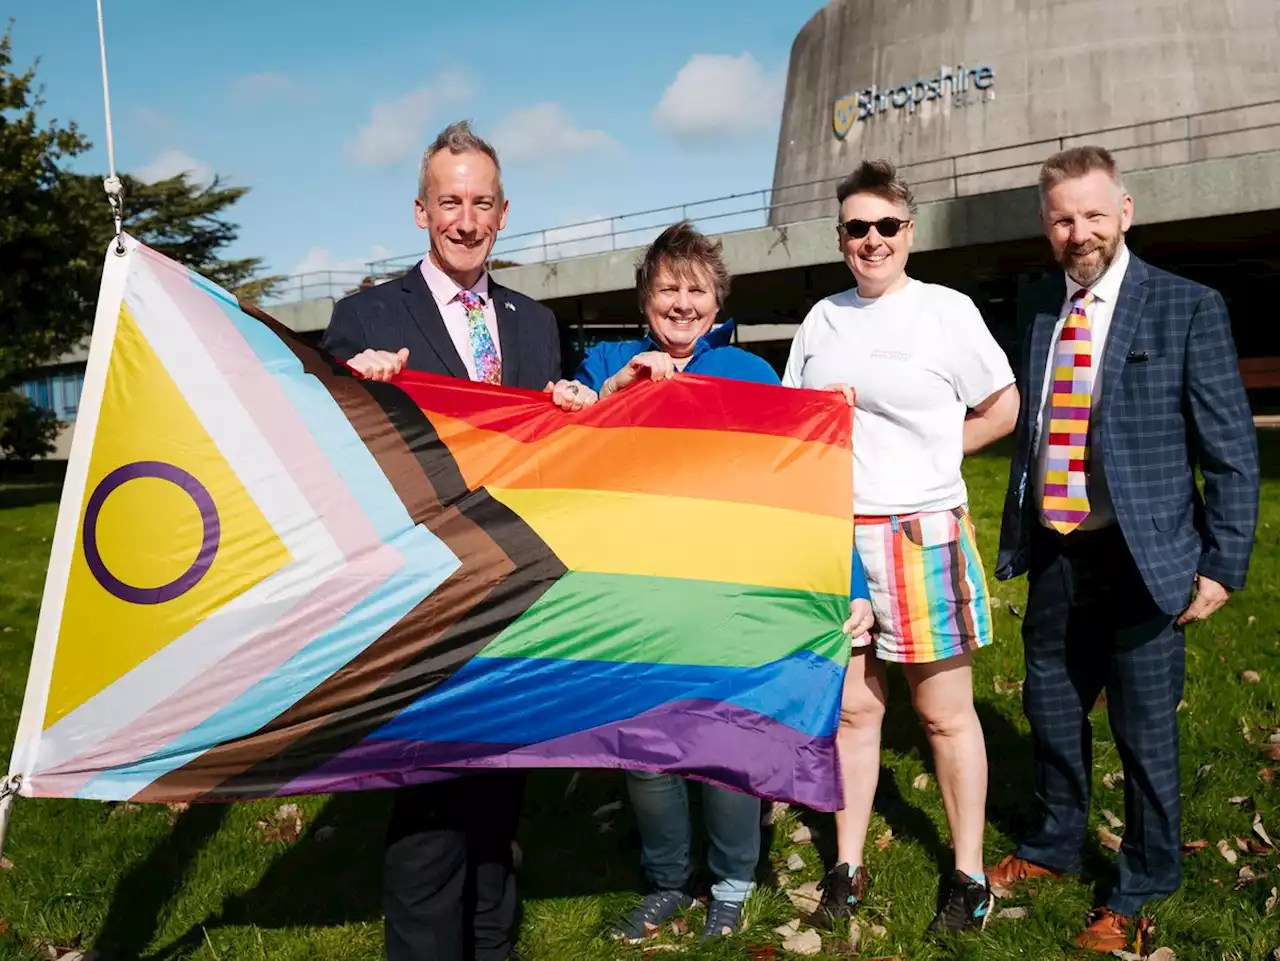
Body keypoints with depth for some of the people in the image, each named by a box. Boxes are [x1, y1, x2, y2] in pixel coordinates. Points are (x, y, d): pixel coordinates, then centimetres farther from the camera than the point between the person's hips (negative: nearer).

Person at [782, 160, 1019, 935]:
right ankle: (848, 867, 22)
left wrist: (928, 455, -1)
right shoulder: (824, 318, 11)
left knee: (946, 712, 6)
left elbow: (1004, 408, 4)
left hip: (923, 537, -3)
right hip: (834, 537, 4)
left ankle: (970, 873, 22)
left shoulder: (947, 310, -2)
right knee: (853, 707, 9)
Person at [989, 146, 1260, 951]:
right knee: (1052, 711, 19)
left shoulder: (1188, 308, -7)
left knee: (1145, 728, 9)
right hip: (1054, 552, 5)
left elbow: (1232, 450, -7)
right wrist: (1016, 532, 10)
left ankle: (1144, 887, 31)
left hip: (1142, 556, -4)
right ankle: (1055, 847, 42)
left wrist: (1224, 564, -10)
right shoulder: (1036, 309, 6)